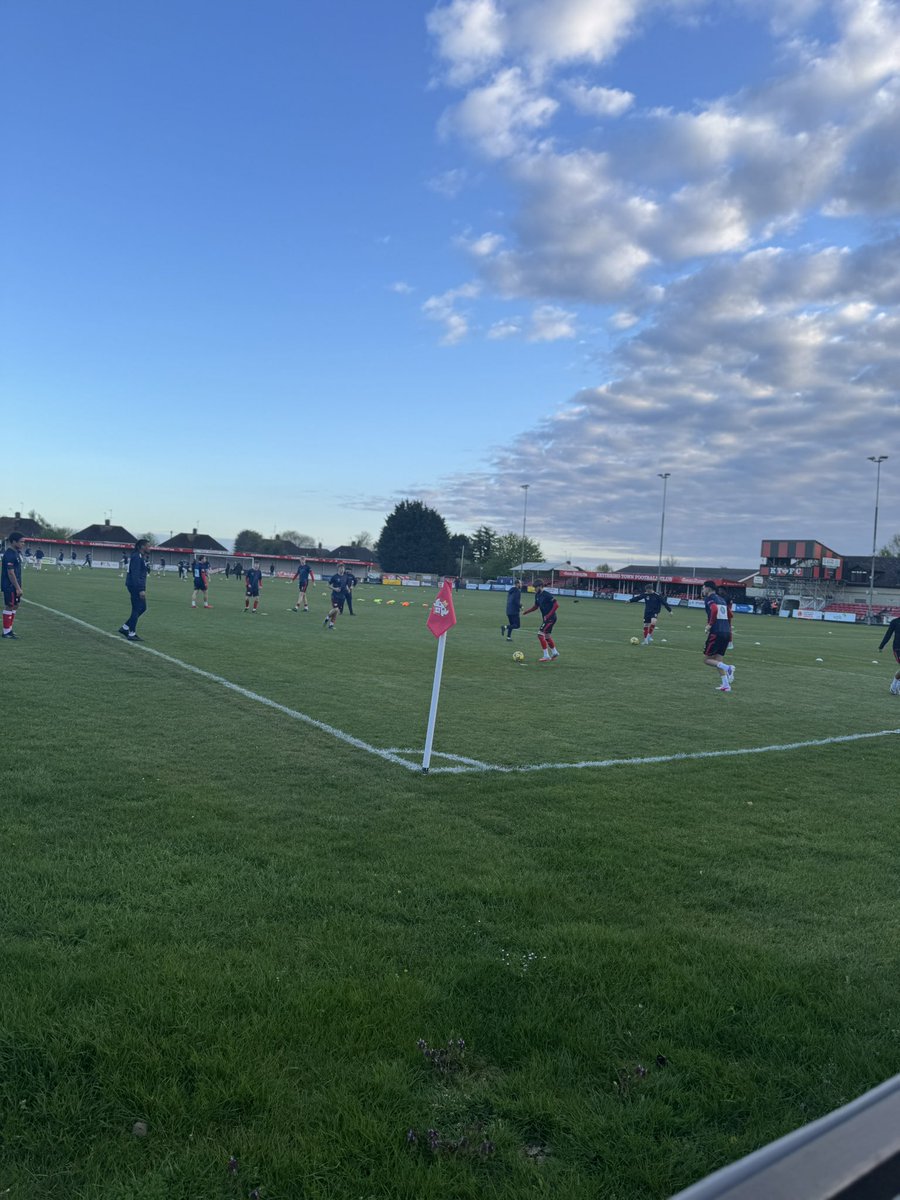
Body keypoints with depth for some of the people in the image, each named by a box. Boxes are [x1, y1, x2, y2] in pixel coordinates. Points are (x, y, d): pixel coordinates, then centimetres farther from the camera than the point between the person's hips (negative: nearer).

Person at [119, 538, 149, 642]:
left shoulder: (140, 556, 15)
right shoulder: (137, 557, -16)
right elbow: (135, 575, -22)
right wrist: (141, 590, -24)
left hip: (135, 587, 10)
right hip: (135, 586, -10)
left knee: (142, 608, 15)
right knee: (136, 609, -3)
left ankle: (125, 627, 19)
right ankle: (131, 634, 5)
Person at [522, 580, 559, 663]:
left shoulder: (546, 595, -19)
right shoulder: (537, 595, 7)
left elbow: (556, 604, -21)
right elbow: (536, 606, 21)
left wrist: (548, 615, -23)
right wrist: (527, 611, 6)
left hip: (550, 618, -9)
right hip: (545, 618, 9)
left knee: (540, 634, -13)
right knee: (547, 636, 19)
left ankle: (546, 656, -8)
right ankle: (554, 653, 37)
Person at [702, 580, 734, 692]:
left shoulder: (709, 598, -4)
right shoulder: (721, 599, 20)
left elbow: (714, 609, -24)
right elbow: (728, 615, 25)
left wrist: (710, 624, -15)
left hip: (716, 632, -8)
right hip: (726, 631, 8)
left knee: (706, 659, 2)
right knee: (718, 660, 14)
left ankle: (727, 668, -18)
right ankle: (726, 685, 6)